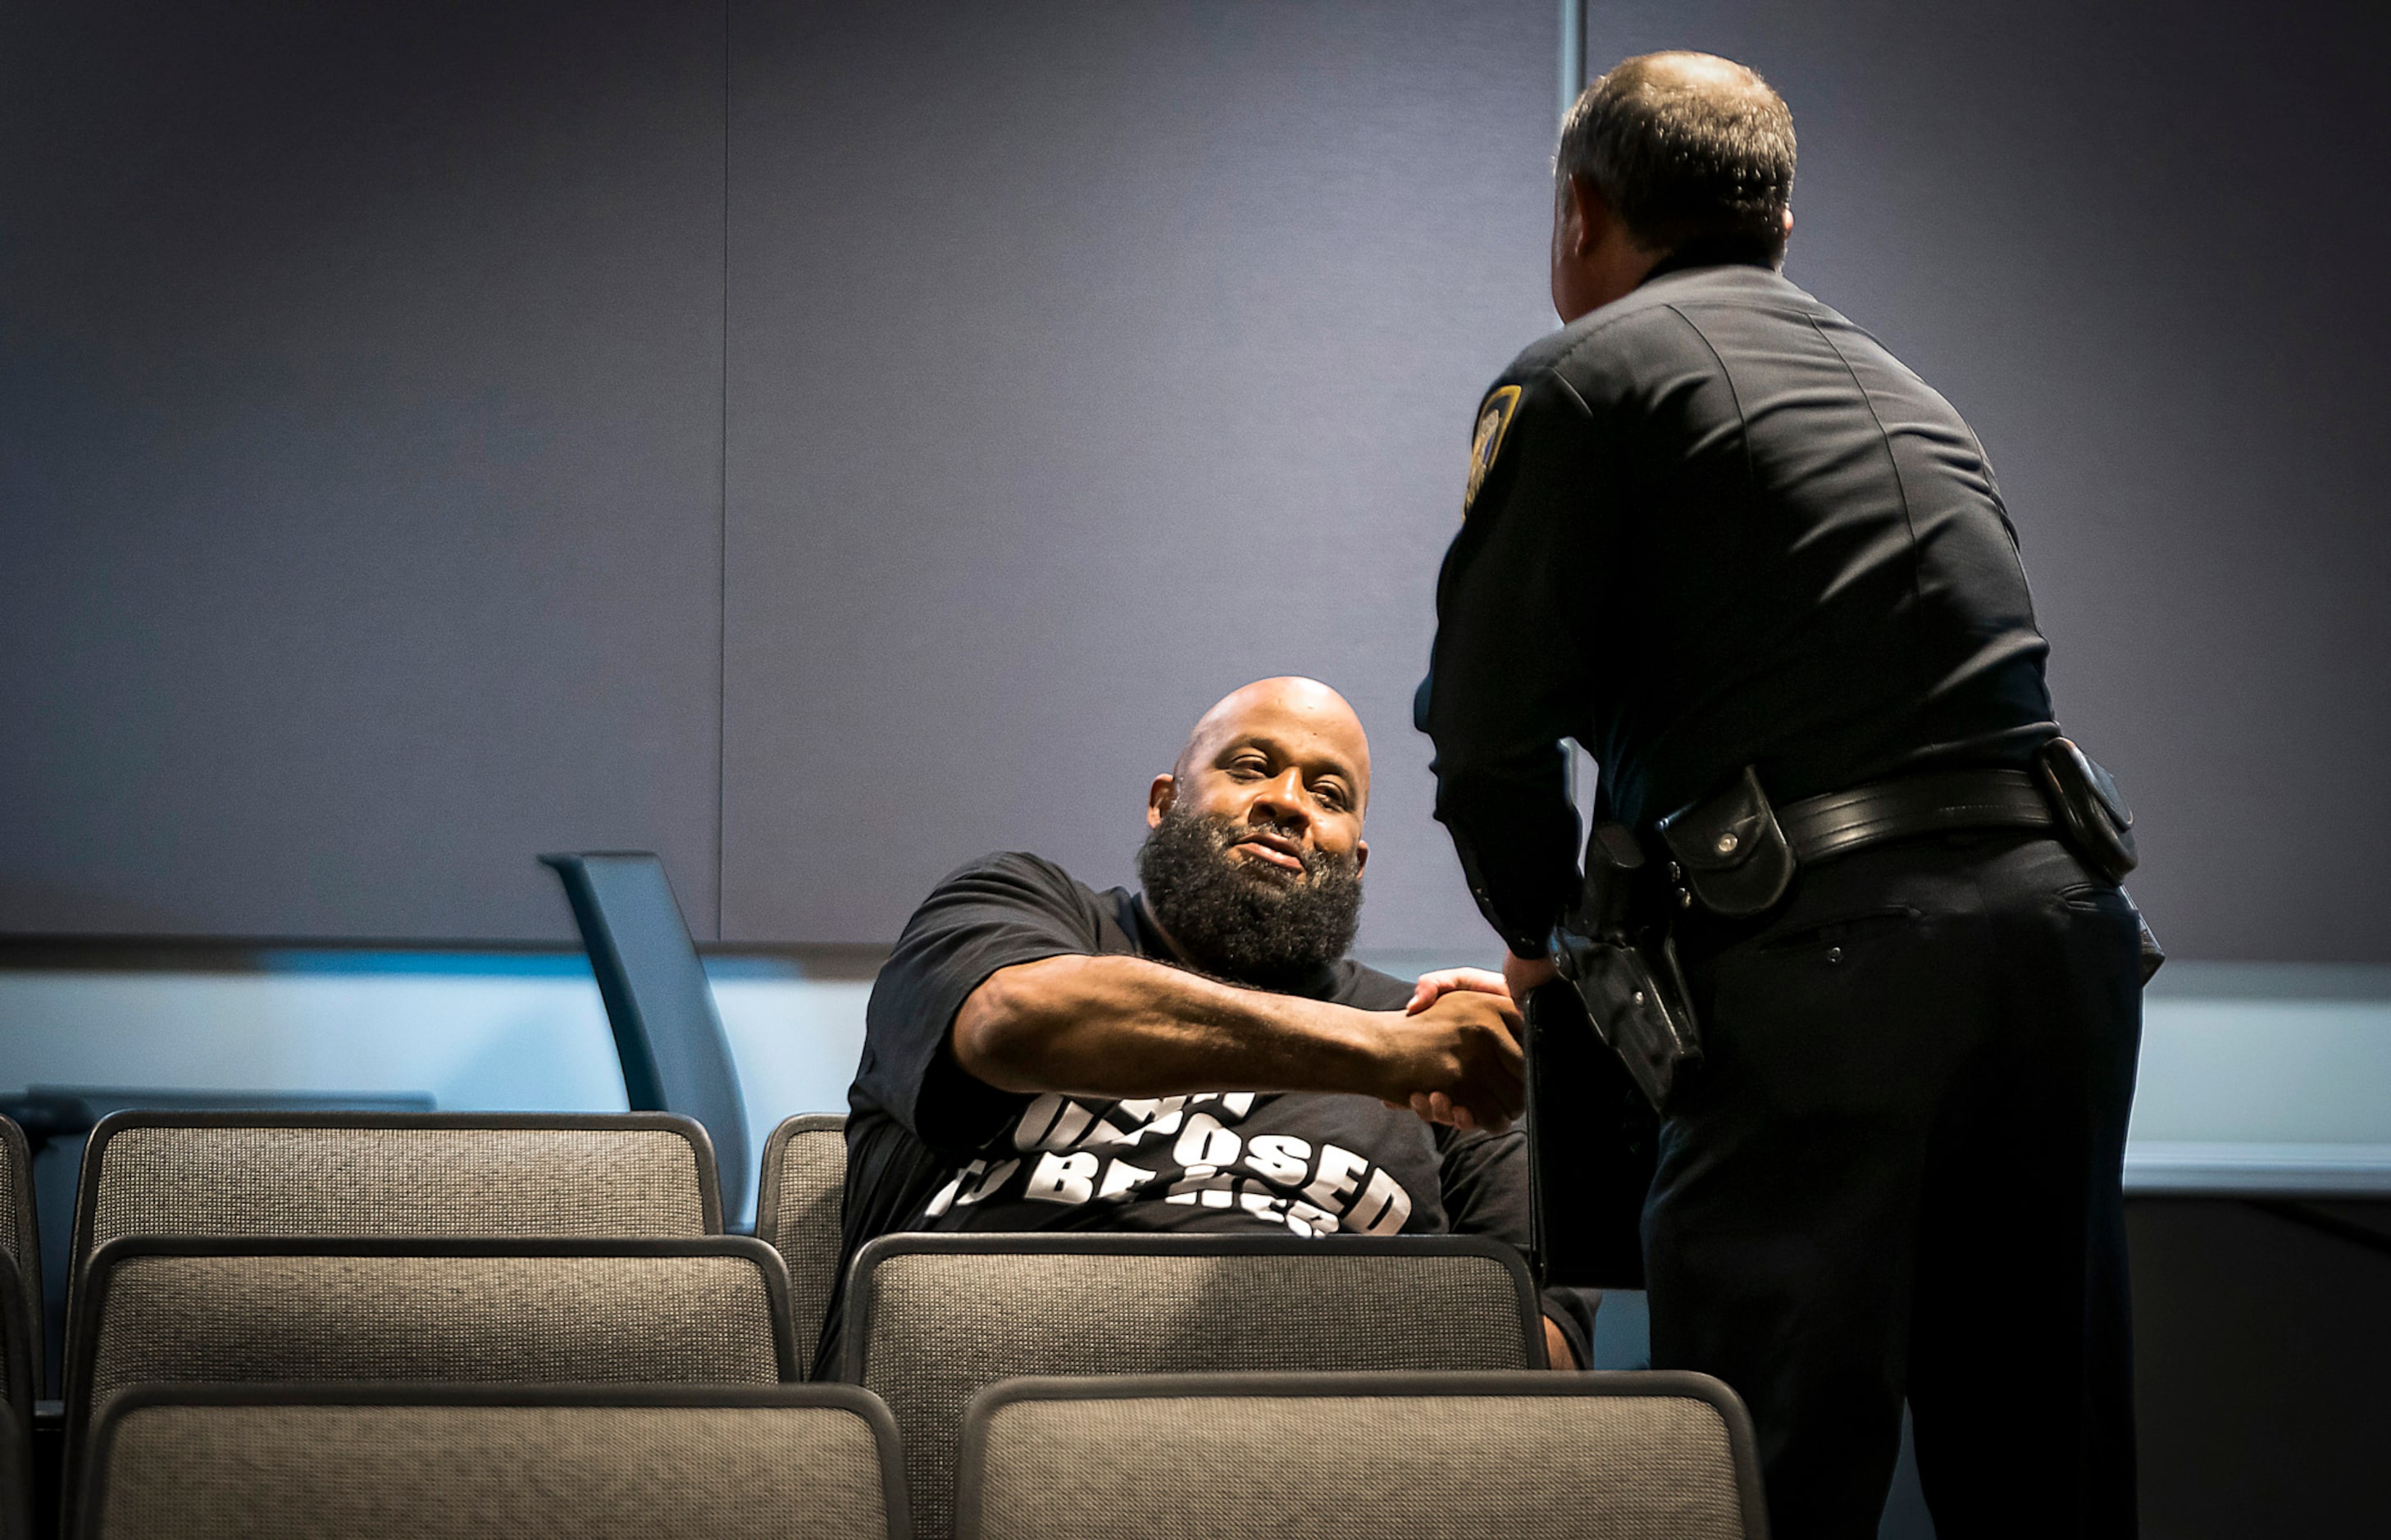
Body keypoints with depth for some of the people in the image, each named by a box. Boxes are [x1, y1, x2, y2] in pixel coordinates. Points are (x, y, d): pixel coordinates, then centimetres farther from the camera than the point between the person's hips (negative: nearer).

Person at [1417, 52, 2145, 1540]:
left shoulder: (1583, 379, 5)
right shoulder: (1904, 389, 28)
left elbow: (1490, 725, -3)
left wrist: (1544, 939, 17)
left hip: (1833, 960, -7)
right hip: (2064, 913, 7)